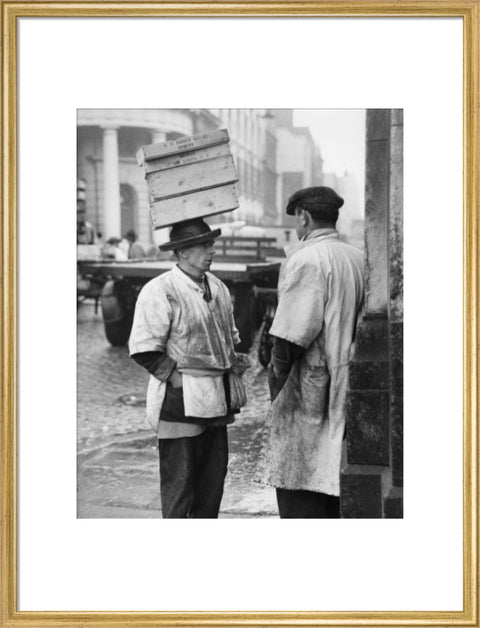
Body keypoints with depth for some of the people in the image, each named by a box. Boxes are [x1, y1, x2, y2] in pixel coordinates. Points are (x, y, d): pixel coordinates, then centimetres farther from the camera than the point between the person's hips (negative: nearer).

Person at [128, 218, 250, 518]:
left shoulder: (218, 288, 12)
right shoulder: (160, 291, -13)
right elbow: (144, 350, -15)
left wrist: (234, 362, 9)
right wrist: (177, 378, -15)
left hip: (216, 400, 8)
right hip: (181, 402, -8)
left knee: (214, 475, 13)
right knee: (179, 480, -1)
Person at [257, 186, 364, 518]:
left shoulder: (306, 260, -14)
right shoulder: (358, 258, 10)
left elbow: (293, 332, -18)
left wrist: (277, 374, -6)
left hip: (308, 389, -8)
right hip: (344, 390, 8)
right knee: (332, 481, 15)